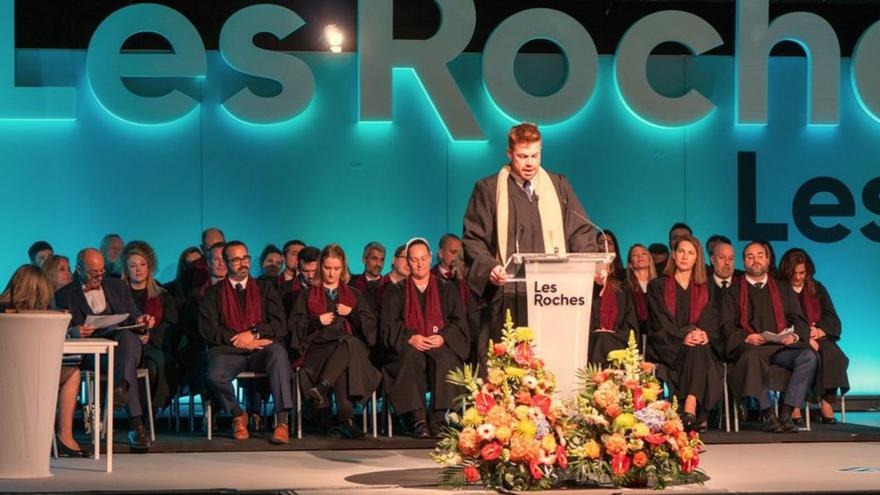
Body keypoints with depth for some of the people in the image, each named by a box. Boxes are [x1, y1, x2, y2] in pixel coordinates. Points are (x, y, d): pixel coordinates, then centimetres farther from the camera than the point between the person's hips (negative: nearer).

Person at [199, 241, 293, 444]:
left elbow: (280, 326, 7)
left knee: (278, 351, -35)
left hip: (261, 351, 0)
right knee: (214, 376, -33)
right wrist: (240, 340, -9)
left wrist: (253, 334, -10)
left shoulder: (265, 288, 18)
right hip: (228, 351, 0)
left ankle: (282, 421, -36)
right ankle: (237, 415, -1)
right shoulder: (213, 293, 15)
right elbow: (208, 330, 1)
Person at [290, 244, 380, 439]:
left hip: (351, 345, 1)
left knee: (349, 344, -40)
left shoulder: (354, 295, 25)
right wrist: (317, 321, -5)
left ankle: (322, 388, -49)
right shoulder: (308, 295, 22)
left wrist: (352, 313, -1)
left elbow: (371, 324, 16)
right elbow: (295, 325, 12)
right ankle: (346, 419, -46)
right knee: (342, 365, -38)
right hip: (318, 346, -1)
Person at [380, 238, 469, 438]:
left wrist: (443, 337, -13)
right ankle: (419, 420, -41)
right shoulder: (395, 291, 17)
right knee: (411, 356, -36)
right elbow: (388, 326, 3)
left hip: (441, 346, 0)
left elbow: (459, 322, 7)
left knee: (444, 358, -35)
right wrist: (410, 338, -16)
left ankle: (438, 418, -37)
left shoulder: (447, 289, 19)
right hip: (407, 347, 0)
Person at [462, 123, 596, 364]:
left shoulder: (558, 185, 17)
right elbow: (472, 238, 6)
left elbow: (582, 230, 14)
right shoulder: (488, 189, 9)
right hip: (508, 296, -2)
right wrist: (489, 267, -13)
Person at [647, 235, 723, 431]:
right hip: (670, 347, -2)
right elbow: (660, 322, -1)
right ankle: (699, 416, -43)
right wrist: (683, 337, -19)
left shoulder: (705, 288, 21)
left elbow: (711, 320, 8)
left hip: (701, 343, 2)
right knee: (695, 351, -34)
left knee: (700, 352, -35)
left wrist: (704, 334, -17)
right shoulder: (658, 286, 12)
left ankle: (690, 410, -49)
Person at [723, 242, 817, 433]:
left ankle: (786, 414, -31)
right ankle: (769, 415, -38)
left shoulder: (783, 290, 26)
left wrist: (794, 335, -6)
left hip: (782, 347, 3)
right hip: (750, 346, -3)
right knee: (753, 357, -40)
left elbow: (799, 321, 16)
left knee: (809, 356, -29)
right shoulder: (734, 291, 17)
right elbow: (728, 327, 6)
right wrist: (746, 337, -13)